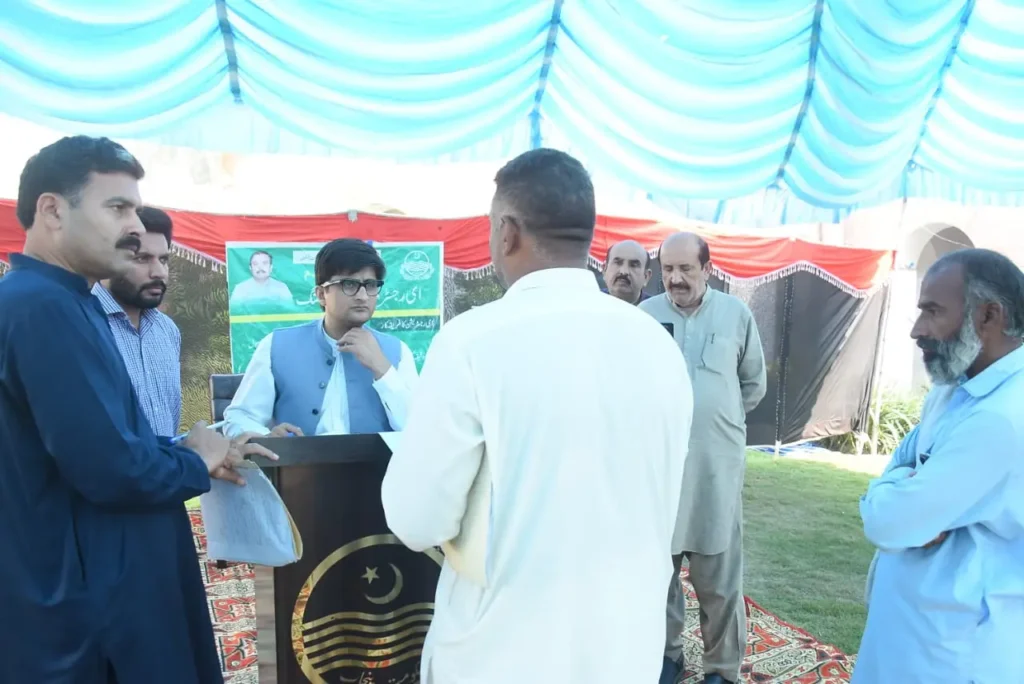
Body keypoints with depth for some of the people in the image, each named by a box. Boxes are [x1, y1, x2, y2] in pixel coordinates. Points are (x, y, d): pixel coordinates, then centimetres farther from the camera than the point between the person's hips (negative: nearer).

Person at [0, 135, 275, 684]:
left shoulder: (62, 303, 11)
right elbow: (111, 468, -29)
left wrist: (192, 448, 2)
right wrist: (198, 465, -11)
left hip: (95, 582, 10)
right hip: (87, 602, -10)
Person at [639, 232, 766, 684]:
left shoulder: (736, 314, 3)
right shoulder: (644, 316, 0)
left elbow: (754, 384, 13)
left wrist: (717, 419, 10)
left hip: (717, 461, 0)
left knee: (718, 573, 8)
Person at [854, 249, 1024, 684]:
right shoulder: (956, 387, 6)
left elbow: (886, 523, -28)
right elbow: (902, 470, 7)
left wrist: (893, 486, -7)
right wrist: (913, 498, -14)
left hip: (956, 647, -8)